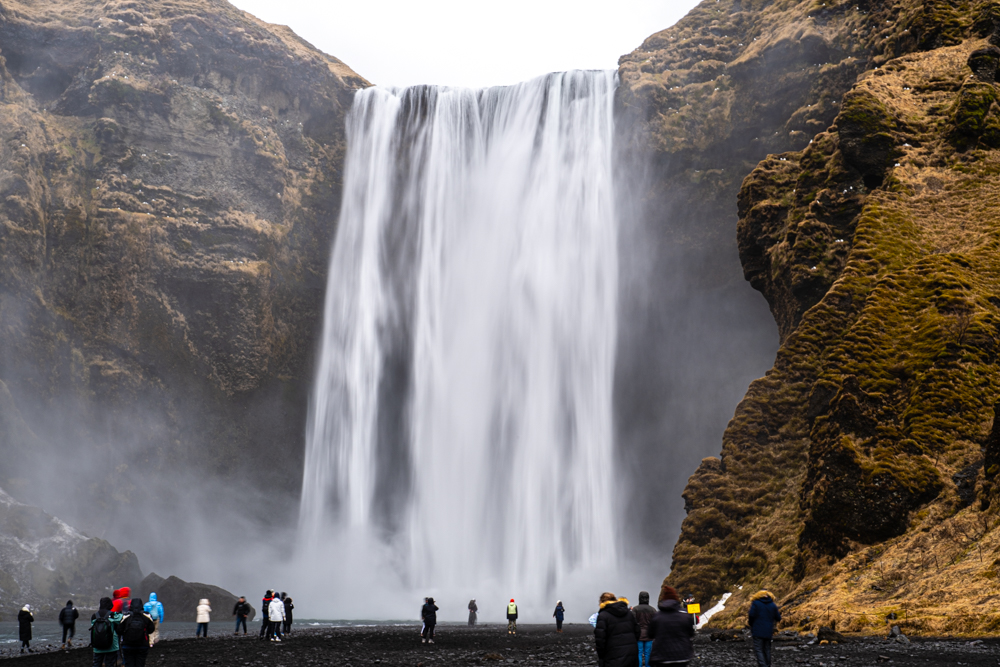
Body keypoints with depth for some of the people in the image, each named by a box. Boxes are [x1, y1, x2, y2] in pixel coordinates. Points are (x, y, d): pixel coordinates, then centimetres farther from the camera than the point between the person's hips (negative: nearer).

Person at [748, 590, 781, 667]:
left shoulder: (755, 603, -4)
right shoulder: (773, 605, 6)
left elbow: (751, 615, -13)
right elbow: (778, 618, 7)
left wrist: (751, 626, 4)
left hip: (758, 631, -4)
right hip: (768, 632, 4)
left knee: (758, 650, -5)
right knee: (767, 649, 14)